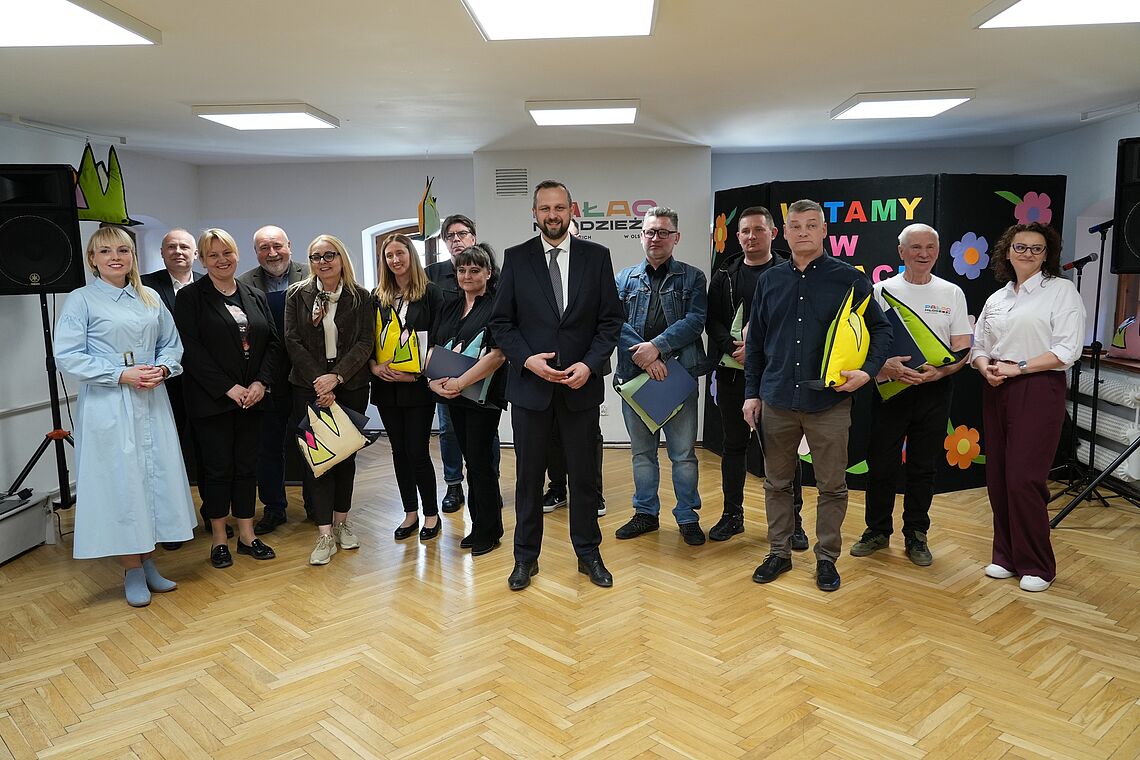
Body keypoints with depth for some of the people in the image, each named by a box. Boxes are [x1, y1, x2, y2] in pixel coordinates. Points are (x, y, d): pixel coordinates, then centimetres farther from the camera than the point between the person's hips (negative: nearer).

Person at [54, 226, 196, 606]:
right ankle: (132, 572, 11)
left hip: (152, 403, 5)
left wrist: (163, 368, -6)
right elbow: (68, 356, -9)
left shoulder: (151, 299, 11)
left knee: (157, 478, 8)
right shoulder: (80, 301, -3)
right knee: (120, 483, -1)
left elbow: (172, 344, 15)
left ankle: (149, 562, 22)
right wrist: (121, 375, -16)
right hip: (108, 407, -5)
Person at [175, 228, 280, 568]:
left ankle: (246, 535, 19)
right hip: (212, 399, -4)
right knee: (218, 467, 2)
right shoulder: (190, 297, -3)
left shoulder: (255, 297, 11)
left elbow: (273, 342, 8)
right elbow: (191, 350, -11)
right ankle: (219, 540, 15)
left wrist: (261, 382, -7)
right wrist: (228, 388, -16)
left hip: (251, 397, 4)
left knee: (247, 465, 9)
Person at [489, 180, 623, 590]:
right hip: (530, 383, 0)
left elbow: (611, 319, 1)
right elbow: (501, 322, 2)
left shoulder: (596, 256, 2)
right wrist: (527, 358, -14)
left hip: (581, 383, 0)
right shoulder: (516, 258, 2)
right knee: (529, 475, 9)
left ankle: (588, 553, 27)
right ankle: (526, 557, 24)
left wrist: (589, 364, -13)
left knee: (584, 474, 11)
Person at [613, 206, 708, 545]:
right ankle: (646, 513, 27)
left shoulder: (692, 277, 5)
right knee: (642, 451, 13)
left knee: (683, 453, 4)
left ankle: (687, 517, 18)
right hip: (635, 375, 3)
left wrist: (658, 346, -19)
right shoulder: (625, 278, 9)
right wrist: (643, 355, -18)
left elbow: (695, 320, -9)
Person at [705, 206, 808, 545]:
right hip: (732, 374, 3)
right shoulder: (725, 274, 10)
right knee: (733, 445, 11)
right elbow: (712, 319, 4)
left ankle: (792, 519, 16)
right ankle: (732, 514, 24)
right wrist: (732, 346, -14)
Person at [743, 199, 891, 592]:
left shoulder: (849, 278, -1)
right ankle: (779, 552, 26)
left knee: (832, 486, 7)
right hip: (776, 400, 3)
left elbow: (881, 329, 4)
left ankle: (827, 558, 23)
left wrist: (868, 371, -13)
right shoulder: (770, 280, 7)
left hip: (829, 401, -2)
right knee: (777, 483, 12)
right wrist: (752, 393, 8)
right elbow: (755, 341, 11)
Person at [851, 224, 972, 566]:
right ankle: (878, 531, 20)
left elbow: (962, 349, 2)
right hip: (889, 387, -1)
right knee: (881, 466, 4)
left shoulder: (952, 293, 6)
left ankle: (916, 535, 22)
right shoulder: (881, 291, 2)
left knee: (923, 468, 9)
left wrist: (939, 371, -18)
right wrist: (885, 364, -22)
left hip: (934, 392, 1)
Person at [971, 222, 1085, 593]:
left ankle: (1037, 566, 8)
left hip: (1039, 391, -6)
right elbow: (978, 347, 16)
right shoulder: (996, 299, 16)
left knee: (1024, 479, -8)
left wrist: (1017, 367, -16)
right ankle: (1007, 556, 20)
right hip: (996, 392, 6)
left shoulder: (1061, 291, -1)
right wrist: (985, 367, -5)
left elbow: (1067, 350, -10)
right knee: (998, 478, 7)